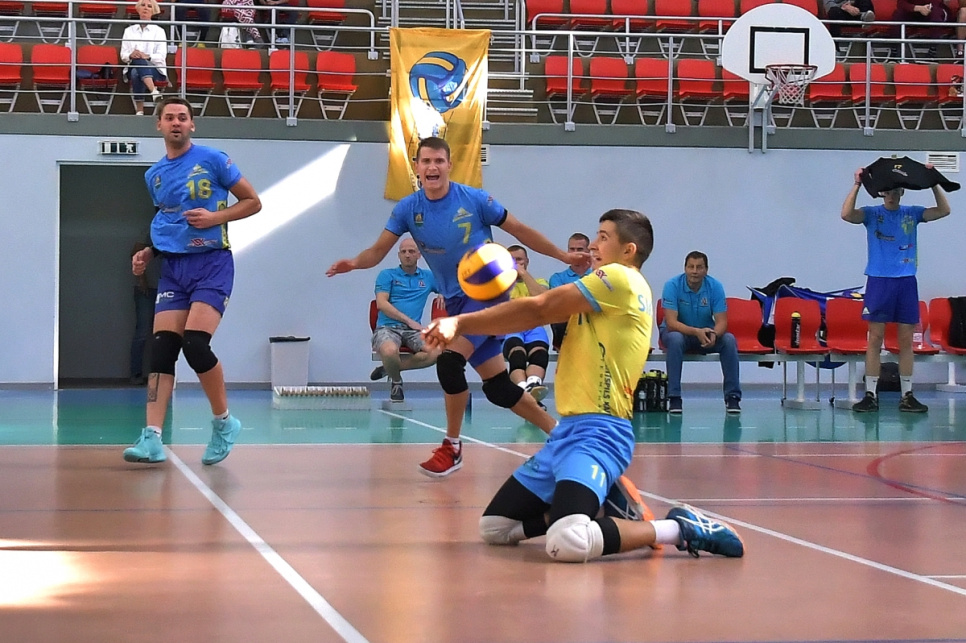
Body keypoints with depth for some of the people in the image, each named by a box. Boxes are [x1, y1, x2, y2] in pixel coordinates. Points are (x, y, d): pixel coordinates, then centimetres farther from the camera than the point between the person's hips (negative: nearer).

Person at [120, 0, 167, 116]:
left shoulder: (159, 31, 8)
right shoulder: (129, 31, 14)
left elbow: (161, 56, -3)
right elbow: (123, 55, 8)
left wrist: (148, 57, -23)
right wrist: (130, 56, -17)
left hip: (155, 69, -2)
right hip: (133, 67, 2)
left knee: (137, 73, -35)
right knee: (137, 63, -36)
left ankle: (139, 110, -44)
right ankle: (154, 91, -50)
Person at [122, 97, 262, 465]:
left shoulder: (212, 160, -2)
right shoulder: (154, 175, 14)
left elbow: (253, 202, 1)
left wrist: (215, 216, -13)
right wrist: (148, 253, 10)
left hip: (212, 262, -5)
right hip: (173, 267, 5)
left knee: (195, 343, -19)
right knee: (161, 348, -8)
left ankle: (224, 422, 1)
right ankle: (152, 438, -11)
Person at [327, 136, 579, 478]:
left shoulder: (474, 199, -11)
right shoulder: (408, 209, -2)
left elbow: (519, 230, -1)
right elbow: (378, 250, -5)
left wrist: (564, 256, 1)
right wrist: (355, 263, -27)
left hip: (488, 289, -5)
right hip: (457, 300, 5)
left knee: (449, 360, -22)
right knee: (497, 388, 7)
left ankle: (452, 447, -6)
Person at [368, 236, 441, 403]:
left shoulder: (428, 277, 19)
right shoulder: (387, 275, 9)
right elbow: (381, 303, -3)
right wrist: (408, 320, -10)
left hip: (413, 330, 3)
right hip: (387, 327, -3)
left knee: (436, 352, -30)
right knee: (390, 351, -40)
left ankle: (388, 369, -9)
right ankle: (396, 381, -3)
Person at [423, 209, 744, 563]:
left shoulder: (622, 279, -8)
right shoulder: (601, 297, 23)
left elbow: (537, 310, -8)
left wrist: (461, 323, -3)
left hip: (598, 432, -10)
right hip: (567, 430, 10)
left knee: (567, 543, -33)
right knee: (494, 528, 10)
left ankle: (678, 528, -13)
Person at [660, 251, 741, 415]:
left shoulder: (715, 286, -14)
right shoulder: (672, 285, -21)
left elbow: (722, 321, -16)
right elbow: (671, 322, -27)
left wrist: (714, 334, -40)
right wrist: (696, 332, -43)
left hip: (706, 333, 2)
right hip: (678, 332, -2)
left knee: (729, 340, -27)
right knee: (675, 339, -37)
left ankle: (732, 396, -17)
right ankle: (674, 397, -30)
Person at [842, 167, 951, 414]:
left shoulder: (912, 214, 10)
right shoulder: (872, 214, 3)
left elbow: (943, 210, 1)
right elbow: (847, 214, -15)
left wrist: (934, 184, -7)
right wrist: (857, 185, -18)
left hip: (906, 282, 3)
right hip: (879, 281, -3)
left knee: (906, 341, 4)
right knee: (875, 339, -3)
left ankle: (907, 396, 9)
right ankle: (870, 395, 0)